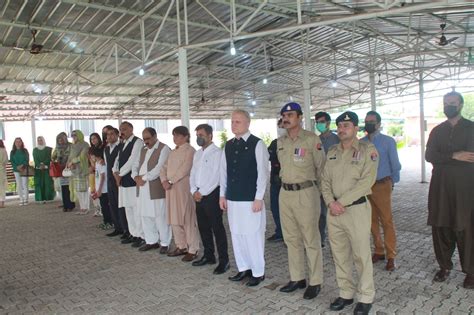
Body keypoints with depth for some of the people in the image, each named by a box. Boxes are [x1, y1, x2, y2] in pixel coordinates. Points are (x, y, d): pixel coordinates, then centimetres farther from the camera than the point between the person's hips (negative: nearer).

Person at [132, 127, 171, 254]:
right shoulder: (143, 150, 18)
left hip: (156, 189, -7)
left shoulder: (164, 149, -8)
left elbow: (159, 168, -17)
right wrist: (136, 177, -3)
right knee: (146, 216, 12)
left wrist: (144, 178, -14)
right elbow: (135, 165, 17)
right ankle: (151, 241, 25)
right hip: (142, 189, 8)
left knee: (160, 217, -2)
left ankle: (164, 243, 11)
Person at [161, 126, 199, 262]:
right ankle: (181, 246, 24)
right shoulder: (173, 152, 18)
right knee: (174, 218, 11)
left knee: (188, 219, -4)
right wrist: (164, 180, -4)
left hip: (184, 188, -8)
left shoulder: (190, 150, -7)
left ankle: (192, 250, 4)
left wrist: (171, 181, -13)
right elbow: (164, 168, 14)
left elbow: (184, 169, -16)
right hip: (171, 188, 8)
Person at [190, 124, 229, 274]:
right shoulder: (197, 154, 15)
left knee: (217, 228, -4)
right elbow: (193, 173, 16)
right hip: (199, 195, 8)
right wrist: (194, 191, 2)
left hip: (212, 194, -8)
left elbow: (216, 177, -17)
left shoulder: (217, 153, -11)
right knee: (203, 227, 15)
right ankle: (208, 256, 28)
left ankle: (223, 260, 5)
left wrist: (202, 193, -13)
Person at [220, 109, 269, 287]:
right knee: (236, 235, 13)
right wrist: (222, 195, 10)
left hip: (251, 199, -6)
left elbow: (262, 173, -10)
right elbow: (224, 171, 14)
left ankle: (258, 272, 17)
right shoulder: (228, 145, 10)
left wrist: (259, 198, -13)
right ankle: (244, 268, 29)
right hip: (232, 199, 6)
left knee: (253, 236, 0)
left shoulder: (257, 144, -8)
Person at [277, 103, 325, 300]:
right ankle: (297, 278, 27)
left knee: (311, 240, 2)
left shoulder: (311, 139, -9)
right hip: (285, 193, 7)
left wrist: (316, 191, 3)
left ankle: (315, 282, 15)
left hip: (306, 193, -6)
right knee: (291, 239, 14)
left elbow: (321, 167, -3)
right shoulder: (281, 141, 10)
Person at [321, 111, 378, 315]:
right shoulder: (332, 152, 12)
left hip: (357, 208, -5)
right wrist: (330, 202, -7)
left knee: (361, 255, 4)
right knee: (339, 254, 13)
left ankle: (365, 297, 22)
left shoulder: (367, 150, -5)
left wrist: (342, 201, -16)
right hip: (334, 210, 5)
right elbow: (325, 180, 10)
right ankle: (346, 293, 28)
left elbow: (366, 181, -15)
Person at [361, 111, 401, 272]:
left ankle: (391, 256, 11)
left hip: (382, 186, -4)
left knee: (387, 221, -1)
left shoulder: (388, 141, -3)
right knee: (372, 221, 13)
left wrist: (392, 182, 3)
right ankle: (378, 252, 27)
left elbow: (395, 164, 1)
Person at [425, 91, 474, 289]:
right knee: (440, 227, 7)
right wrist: (454, 156, -13)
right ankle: (445, 266, 23)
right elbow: (429, 156, -2)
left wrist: (442, 158, -9)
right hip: (440, 186, 4)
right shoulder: (437, 130, 12)